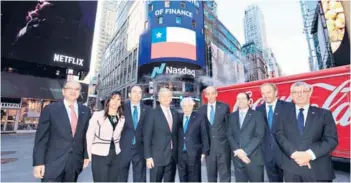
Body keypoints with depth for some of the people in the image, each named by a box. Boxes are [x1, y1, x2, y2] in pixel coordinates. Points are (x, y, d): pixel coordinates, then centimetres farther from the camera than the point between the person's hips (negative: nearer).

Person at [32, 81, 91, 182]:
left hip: (76, 162, 3)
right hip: (53, 162, -3)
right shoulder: (50, 109, -5)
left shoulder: (85, 111, 3)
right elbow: (41, 138, -5)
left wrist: (86, 155, 6)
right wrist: (38, 162, -8)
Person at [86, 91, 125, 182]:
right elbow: (89, 135, -5)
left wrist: (119, 151, 5)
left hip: (115, 156, 4)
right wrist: (89, 155, -5)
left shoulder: (122, 118, 3)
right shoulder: (98, 115, -7)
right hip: (99, 156, -3)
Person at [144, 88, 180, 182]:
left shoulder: (176, 114, 8)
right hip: (157, 156, -4)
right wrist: (148, 156, -11)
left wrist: (177, 152, 9)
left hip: (173, 156, 4)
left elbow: (176, 134, 13)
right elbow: (147, 137, -8)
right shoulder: (153, 114, -7)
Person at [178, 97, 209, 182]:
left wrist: (204, 152, -5)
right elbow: (176, 136, 9)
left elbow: (204, 136, -2)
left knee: (194, 178, 8)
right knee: (182, 179, 14)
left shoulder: (199, 118, -4)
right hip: (181, 154, 3)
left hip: (194, 153, -3)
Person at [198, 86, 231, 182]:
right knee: (211, 175, 15)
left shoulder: (224, 107, -1)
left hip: (223, 145, -2)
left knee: (225, 174, 6)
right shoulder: (201, 109, 5)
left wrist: (229, 142, -4)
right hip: (208, 146, 2)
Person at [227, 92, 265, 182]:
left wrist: (245, 151, -14)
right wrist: (237, 150, -10)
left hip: (254, 157, -3)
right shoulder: (232, 116, 10)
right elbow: (230, 135, 4)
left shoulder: (257, 115, 0)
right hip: (237, 157, 3)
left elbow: (259, 136, -9)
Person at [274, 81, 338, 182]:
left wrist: (310, 154, -15)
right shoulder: (285, 114, 4)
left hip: (318, 169, 0)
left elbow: (331, 139, -3)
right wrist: (294, 153, -18)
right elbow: (279, 135, -5)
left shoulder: (324, 114, 5)